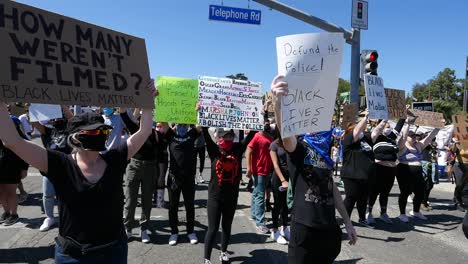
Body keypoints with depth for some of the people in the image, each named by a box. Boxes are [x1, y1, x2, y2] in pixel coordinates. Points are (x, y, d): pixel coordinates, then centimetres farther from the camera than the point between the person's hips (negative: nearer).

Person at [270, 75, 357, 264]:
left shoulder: (326, 152, 11)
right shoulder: (298, 147, -9)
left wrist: (347, 222, 21)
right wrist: (278, 102, -53)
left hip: (330, 228, 7)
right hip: (305, 228, -6)